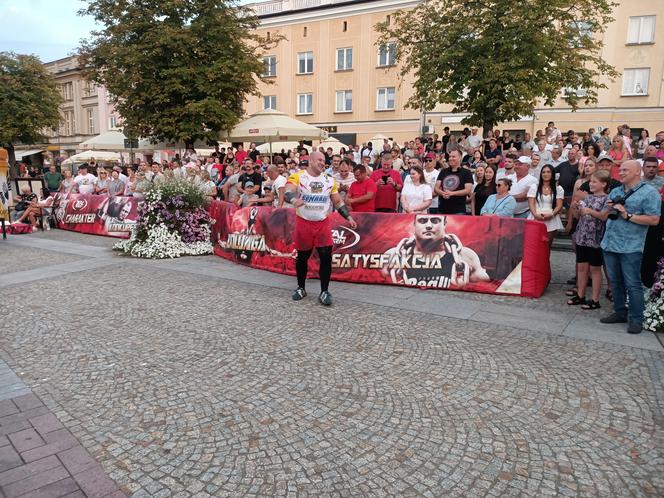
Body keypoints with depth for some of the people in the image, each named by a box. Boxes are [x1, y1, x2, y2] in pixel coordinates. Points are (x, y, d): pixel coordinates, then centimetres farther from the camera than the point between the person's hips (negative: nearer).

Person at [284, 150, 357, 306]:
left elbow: (338, 201, 13)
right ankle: (301, 288, 29)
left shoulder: (329, 180, 7)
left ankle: (324, 292, 6)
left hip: (323, 223, 2)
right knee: (302, 257, 9)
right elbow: (287, 192, -24)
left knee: (326, 257, -6)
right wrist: (294, 199, -47)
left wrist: (348, 217, 3)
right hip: (303, 223, -2)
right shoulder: (297, 176, -7)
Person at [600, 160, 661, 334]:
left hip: (630, 247, -7)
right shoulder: (615, 192, 16)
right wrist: (608, 209, 0)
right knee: (615, 282, 14)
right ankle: (620, 313, 25)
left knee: (633, 284, -2)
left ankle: (636, 319, 6)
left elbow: (654, 220, -13)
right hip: (610, 244, 7)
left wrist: (628, 216, -16)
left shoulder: (649, 193, -5)